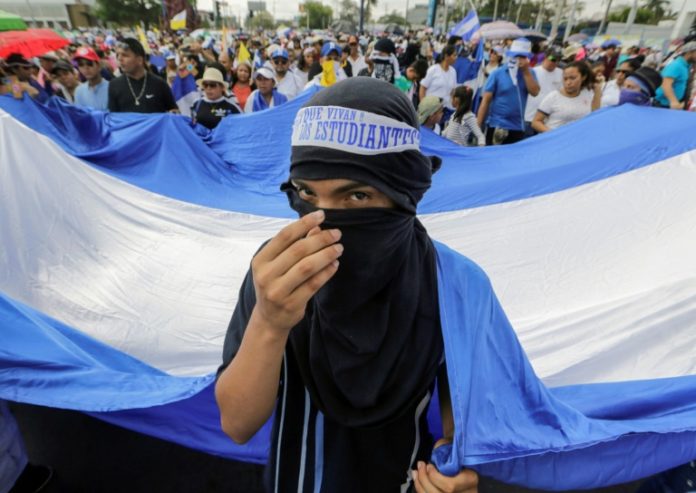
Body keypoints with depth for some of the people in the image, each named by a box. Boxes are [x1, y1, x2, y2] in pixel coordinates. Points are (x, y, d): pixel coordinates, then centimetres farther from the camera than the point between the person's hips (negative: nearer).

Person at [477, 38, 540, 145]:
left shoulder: (529, 73, 8)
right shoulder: (498, 74, -3)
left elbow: (535, 92, -7)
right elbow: (486, 100, -7)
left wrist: (526, 71, -11)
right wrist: (478, 126, -12)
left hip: (518, 127, 4)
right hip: (497, 126, -4)